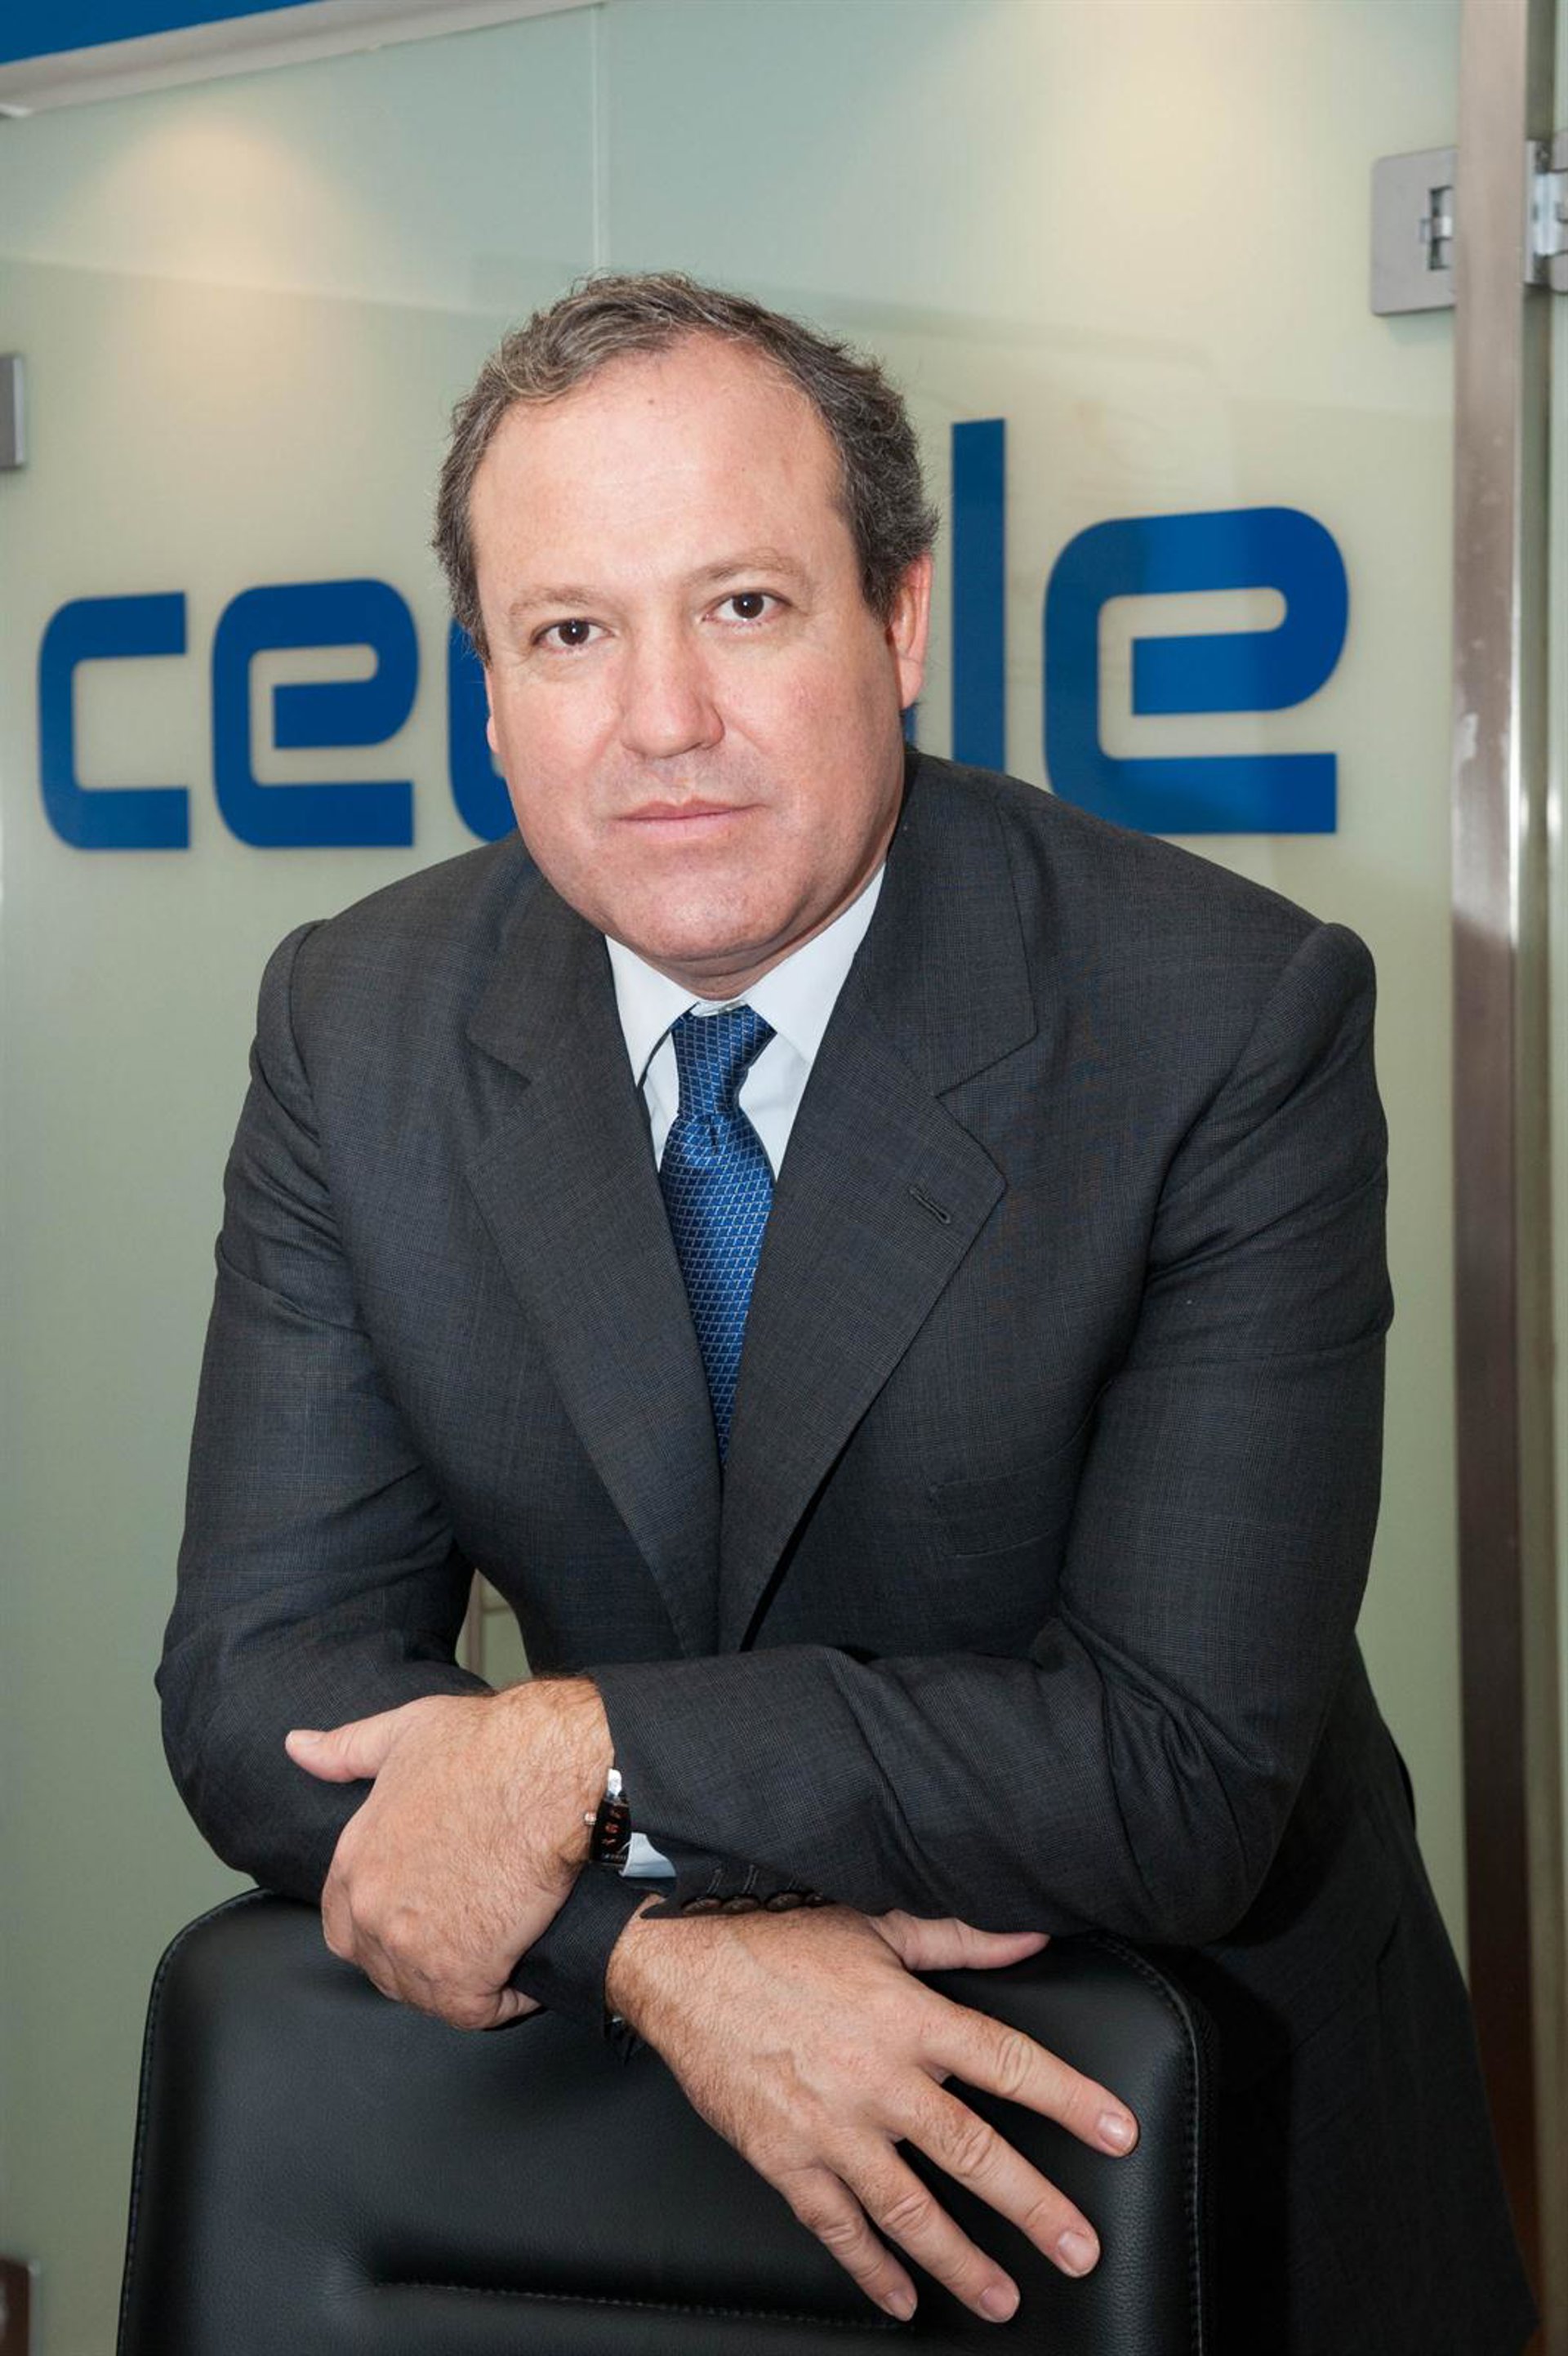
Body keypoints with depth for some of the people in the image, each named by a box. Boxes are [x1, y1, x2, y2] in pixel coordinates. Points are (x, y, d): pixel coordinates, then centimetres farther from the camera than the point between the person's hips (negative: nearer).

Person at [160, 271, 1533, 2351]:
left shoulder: (1235, 1019, -21)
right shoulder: (359, 1027, -9)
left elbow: (1186, 1772, -24)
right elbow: (262, 1676, -12)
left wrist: (590, 1751, -29)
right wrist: (661, 1942, -28)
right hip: (622, 2102, 2)